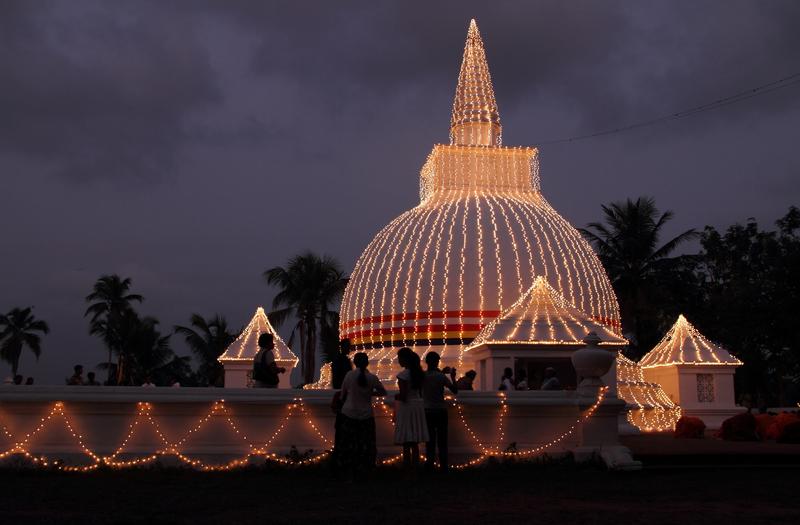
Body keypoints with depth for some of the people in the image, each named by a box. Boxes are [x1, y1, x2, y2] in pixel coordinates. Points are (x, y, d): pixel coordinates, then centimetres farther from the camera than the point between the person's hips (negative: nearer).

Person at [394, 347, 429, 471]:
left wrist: (396, 397, 0)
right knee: (415, 443, 13)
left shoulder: (403, 375, -16)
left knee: (406, 444, -1)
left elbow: (403, 396, -19)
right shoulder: (418, 373, 7)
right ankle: (415, 466, 17)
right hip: (418, 405, 8)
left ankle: (407, 467, 0)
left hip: (406, 406, -7)